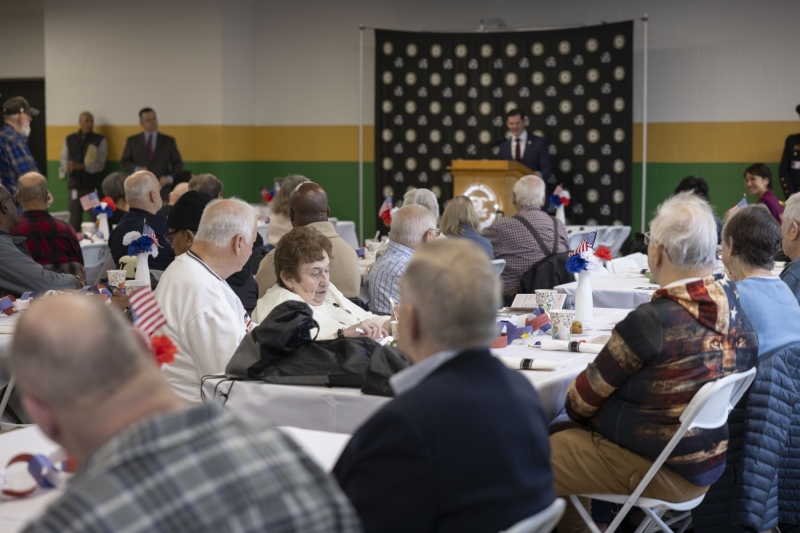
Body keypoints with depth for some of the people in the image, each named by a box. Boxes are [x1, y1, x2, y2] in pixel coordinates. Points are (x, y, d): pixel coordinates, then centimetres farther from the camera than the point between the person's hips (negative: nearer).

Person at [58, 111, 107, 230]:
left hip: (93, 186, -2)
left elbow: (100, 164, -5)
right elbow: (64, 161, 8)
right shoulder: (69, 140, 12)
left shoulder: (100, 140, 3)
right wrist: (67, 168, -15)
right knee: (74, 221, 2)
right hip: (75, 186, 2)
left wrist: (81, 166, -19)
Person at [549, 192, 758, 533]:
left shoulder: (651, 321, -26)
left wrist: (574, 407, 8)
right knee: (566, 431, 20)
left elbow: (580, 402, -12)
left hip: (659, 471, -8)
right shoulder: (730, 298, -7)